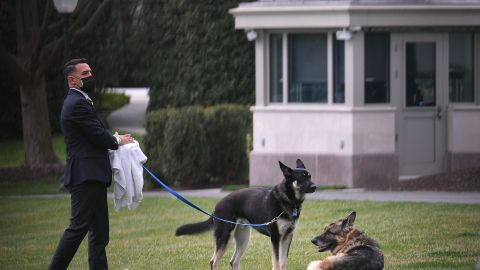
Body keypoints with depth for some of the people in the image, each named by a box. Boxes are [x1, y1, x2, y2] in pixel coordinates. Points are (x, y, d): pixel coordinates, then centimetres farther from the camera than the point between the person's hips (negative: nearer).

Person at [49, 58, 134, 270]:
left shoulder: (78, 101, 21)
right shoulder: (77, 103, -12)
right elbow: (98, 135, -17)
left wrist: (114, 139, 5)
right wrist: (117, 141, 2)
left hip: (92, 177, 11)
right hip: (85, 175, -11)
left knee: (99, 231, 9)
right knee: (78, 227, -11)